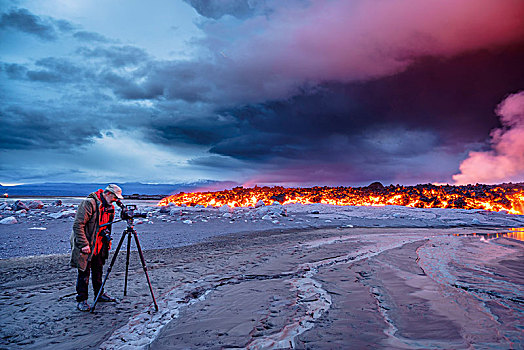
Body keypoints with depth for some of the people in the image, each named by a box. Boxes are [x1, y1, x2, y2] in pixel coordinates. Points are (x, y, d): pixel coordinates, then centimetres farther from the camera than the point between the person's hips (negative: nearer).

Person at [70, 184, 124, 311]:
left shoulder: (110, 207, 7)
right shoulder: (89, 203, -19)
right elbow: (78, 225, -22)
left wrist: (108, 240, 12)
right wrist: (84, 244, -24)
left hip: (99, 247, 7)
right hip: (86, 247, -7)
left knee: (98, 271, 18)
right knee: (84, 273, 0)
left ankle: (99, 294, 32)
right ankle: (81, 300, 12)